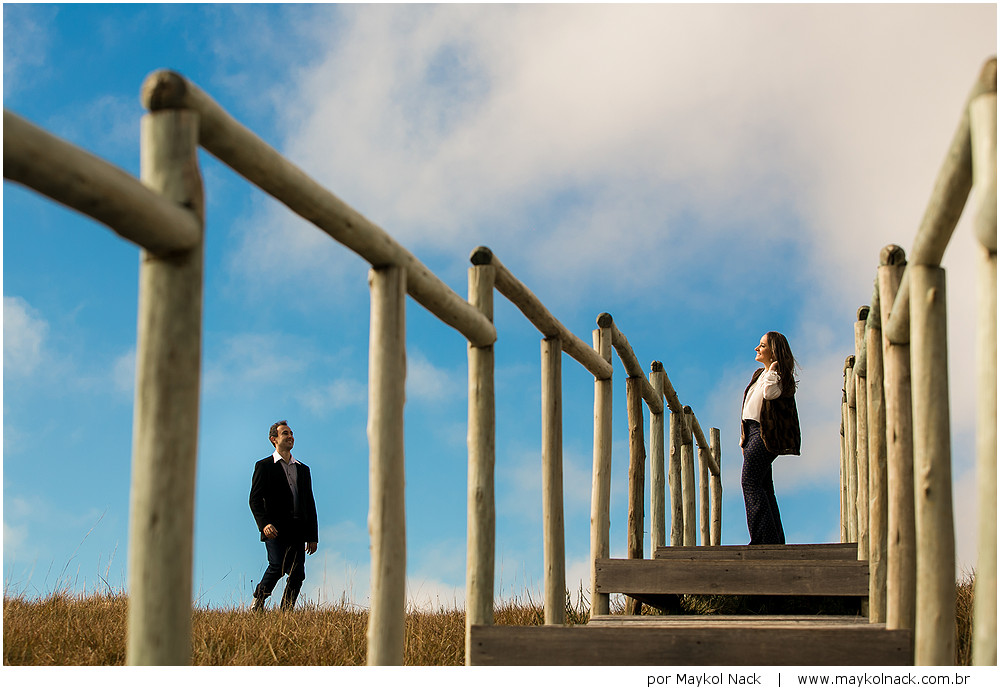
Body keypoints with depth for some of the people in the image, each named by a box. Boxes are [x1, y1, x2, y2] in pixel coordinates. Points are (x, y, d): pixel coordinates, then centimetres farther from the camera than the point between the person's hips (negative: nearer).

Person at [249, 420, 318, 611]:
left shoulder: (303, 469, 22)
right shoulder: (264, 466, 8)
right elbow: (255, 499, -1)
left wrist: (312, 536, 14)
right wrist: (264, 523, -18)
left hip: (297, 530, 4)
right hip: (275, 530, -4)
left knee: (297, 574, -4)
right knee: (277, 566, -21)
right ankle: (259, 599, 1)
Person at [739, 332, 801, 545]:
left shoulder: (780, 376, -5)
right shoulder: (759, 374, 21)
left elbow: (770, 393, -28)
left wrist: (772, 369, -14)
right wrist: (744, 436, 19)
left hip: (765, 434, -9)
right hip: (752, 431, 9)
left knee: (750, 482, -18)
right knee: (763, 487, 6)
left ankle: (765, 538, -19)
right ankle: (776, 540, 8)